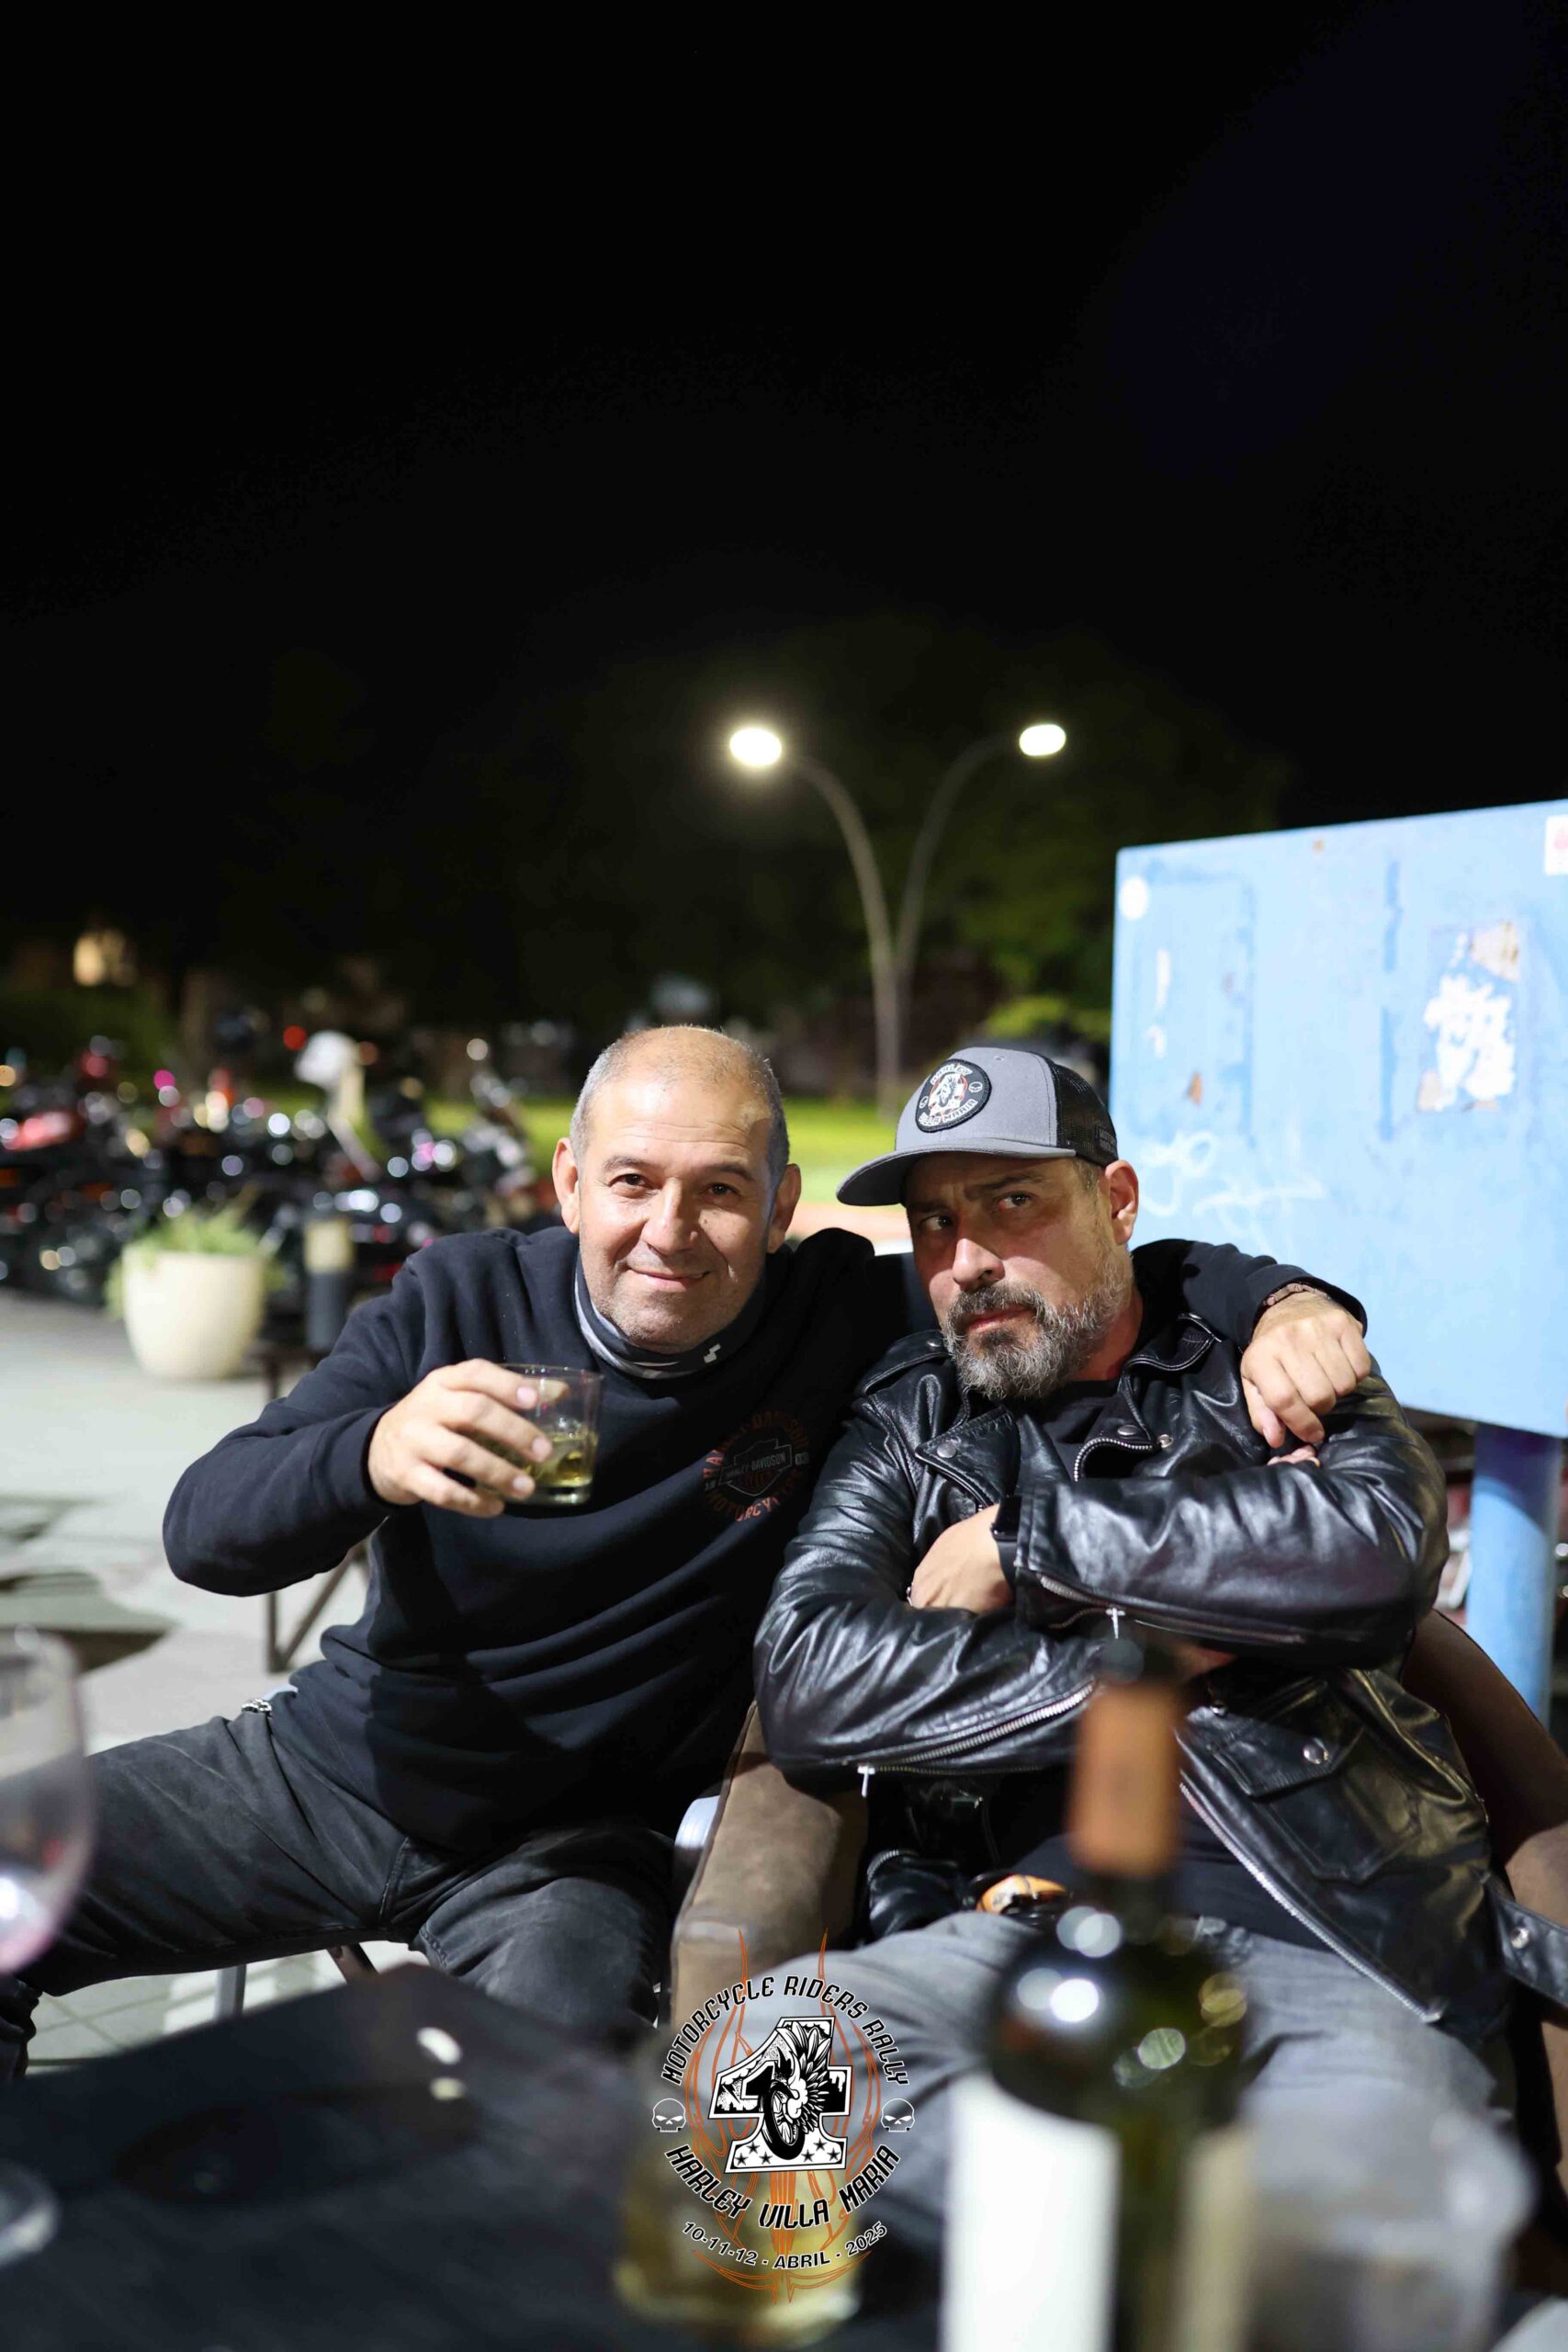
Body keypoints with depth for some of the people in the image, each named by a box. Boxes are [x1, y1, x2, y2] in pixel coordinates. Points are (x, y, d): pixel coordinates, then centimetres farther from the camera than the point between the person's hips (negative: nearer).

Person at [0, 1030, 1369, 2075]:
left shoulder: (844, 1327, -13)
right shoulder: (465, 1299, -9)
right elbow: (205, 1531, -16)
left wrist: (1280, 1300, -28)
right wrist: (371, 1456, -38)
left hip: (569, 1845, -2)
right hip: (324, 1761, 3)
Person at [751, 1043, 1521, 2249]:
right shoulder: (908, 1426, 17)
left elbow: (1382, 1551, -10)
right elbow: (805, 1686, 0)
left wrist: (1030, 1538, -4)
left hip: (1329, 1925, -2)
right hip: (1025, 1911, 3)